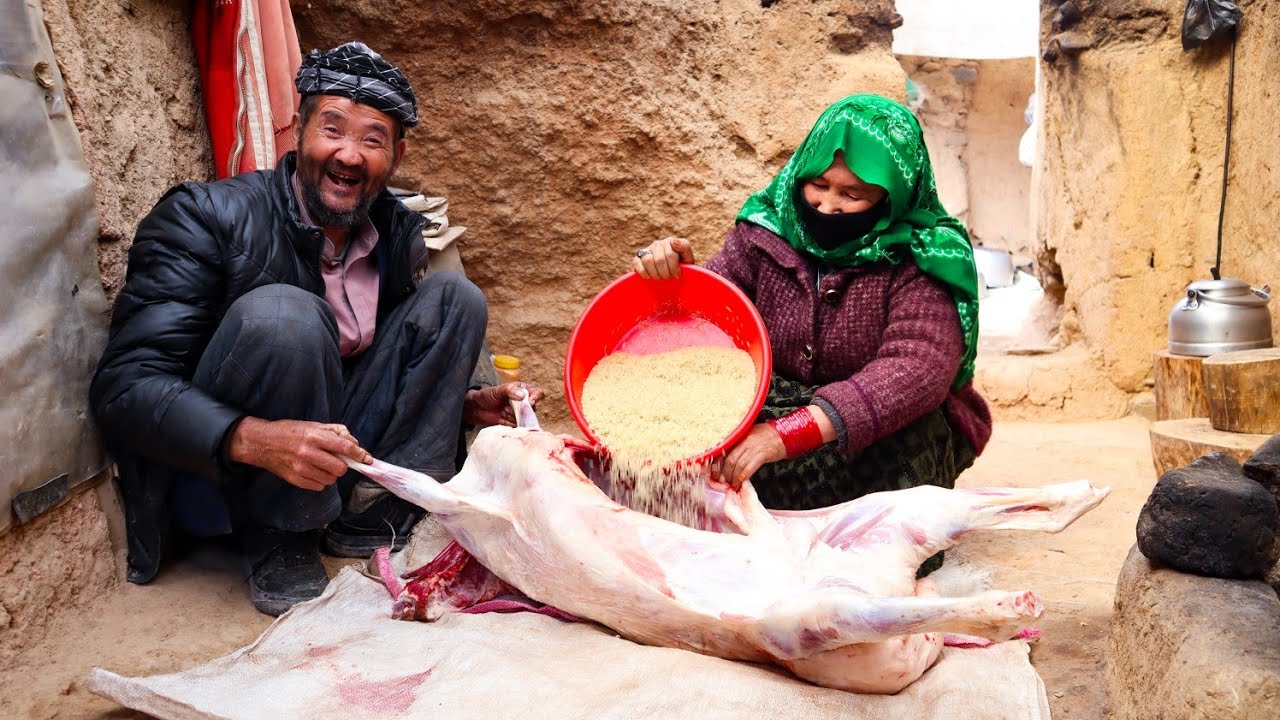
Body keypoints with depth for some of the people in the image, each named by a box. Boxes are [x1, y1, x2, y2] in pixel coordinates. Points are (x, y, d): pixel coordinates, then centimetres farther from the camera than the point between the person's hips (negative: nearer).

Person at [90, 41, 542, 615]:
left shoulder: (399, 235, 2)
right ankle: (277, 546, -14)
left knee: (454, 297, -4)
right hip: (211, 478, -5)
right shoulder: (206, 217, -15)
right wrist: (254, 439, -38)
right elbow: (122, 386, -22)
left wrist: (469, 403, -4)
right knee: (282, 313, -32)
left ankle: (376, 517, -11)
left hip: (336, 455, 6)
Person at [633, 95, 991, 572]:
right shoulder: (766, 233, -2)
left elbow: (918, 369, -32)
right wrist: (669, 276, -30)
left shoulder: (917, 263, -16)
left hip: (881, 439, -3)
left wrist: (789, 434, -43)